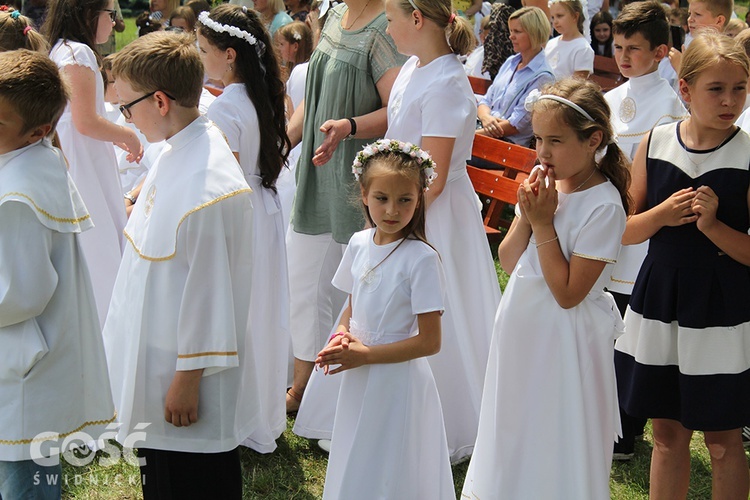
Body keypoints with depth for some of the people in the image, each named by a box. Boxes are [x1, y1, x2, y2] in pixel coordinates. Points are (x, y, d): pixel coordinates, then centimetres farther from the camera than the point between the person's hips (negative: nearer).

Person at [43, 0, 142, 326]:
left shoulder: (60, 50, 15)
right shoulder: (80, 52, -14)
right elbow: (86, 121, -18)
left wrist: (116, 138, 19)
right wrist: (128, 136, -5)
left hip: (71, 164, 10)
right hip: (85, 170, -10)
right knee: (99, 253, -6)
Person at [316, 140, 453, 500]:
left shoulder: (421, 258, -19)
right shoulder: (359, 244, 0)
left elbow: (429, 341, -18)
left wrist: (364, 355, -18)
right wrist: (341, 335, -7)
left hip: (397, 380, -6)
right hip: (358, 380, 6)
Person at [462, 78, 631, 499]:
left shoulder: (604, 205, -20)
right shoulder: (545, 182, 0)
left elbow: (568, 293, -22)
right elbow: (508, 262, 3)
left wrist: (543, 223, -21)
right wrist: (526, 216, -13)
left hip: (564, 336, -7)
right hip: (521, 324, 7)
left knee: (555, 442, 7)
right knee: (514, 428, 21)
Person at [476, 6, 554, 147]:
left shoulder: (542, 77, -10)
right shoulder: (510, 62, 16)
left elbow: (515, 125, -14)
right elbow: (486, 101, 17)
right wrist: (486, 117, -9)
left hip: (513, 144, -7)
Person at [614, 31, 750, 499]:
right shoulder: (655, 143, -1)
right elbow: (625, 232, 5)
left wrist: (712, 225, -22)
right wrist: (662, 215, -13)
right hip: (658, 299, 3)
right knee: (668, 431, 15)